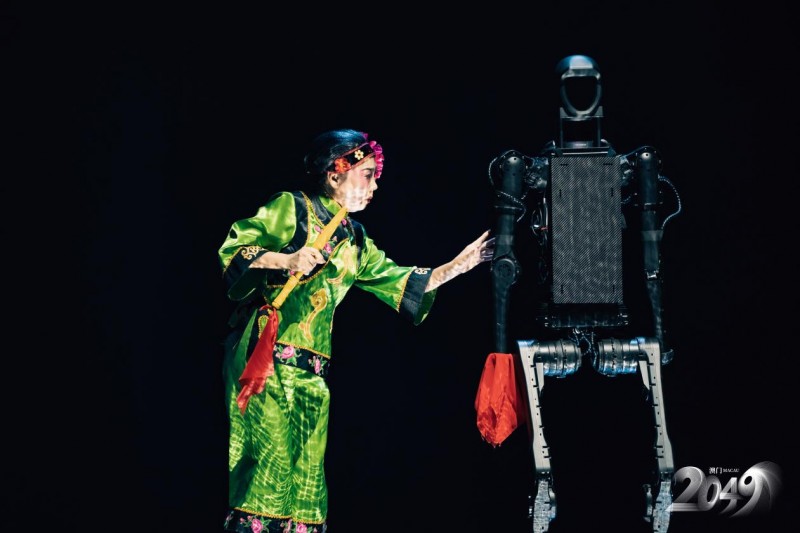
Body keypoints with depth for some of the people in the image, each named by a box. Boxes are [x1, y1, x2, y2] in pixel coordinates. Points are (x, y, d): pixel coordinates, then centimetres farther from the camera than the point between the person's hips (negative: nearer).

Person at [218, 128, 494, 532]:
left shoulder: (354, 241, 19)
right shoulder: (290, 208, 0)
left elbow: (402, 283, 21)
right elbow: (232, 249, -6)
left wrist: (459, 264, 17)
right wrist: (285, 261, -19)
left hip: (312, 372, 7)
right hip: (264, 357, -7)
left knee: (305, 472, 4)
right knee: (272, 461, -15)